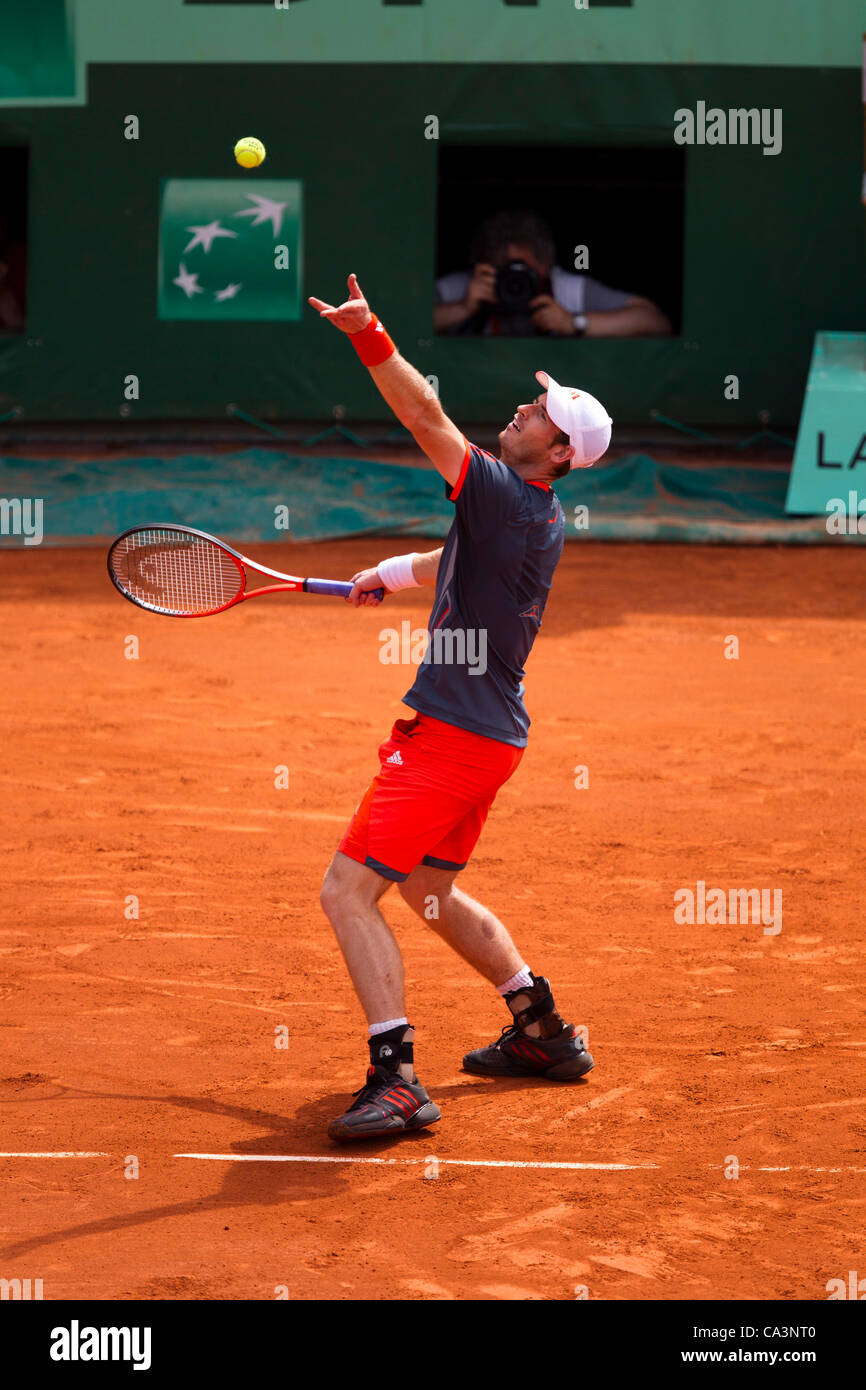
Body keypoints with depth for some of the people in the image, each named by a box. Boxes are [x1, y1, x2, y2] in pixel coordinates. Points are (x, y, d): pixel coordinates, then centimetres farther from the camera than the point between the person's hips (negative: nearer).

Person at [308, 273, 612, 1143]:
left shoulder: (509, 498, -18)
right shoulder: (538, 518, 10)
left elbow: (427, 419, -29)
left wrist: (369, 338, -36)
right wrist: (392, 573, 24)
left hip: (452, 737, -10)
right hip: (490, 735, 10)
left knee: (348, 892, -14)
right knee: (429, 891, 27)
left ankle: (395, 1081, -19)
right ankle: (544, 1034, 36)